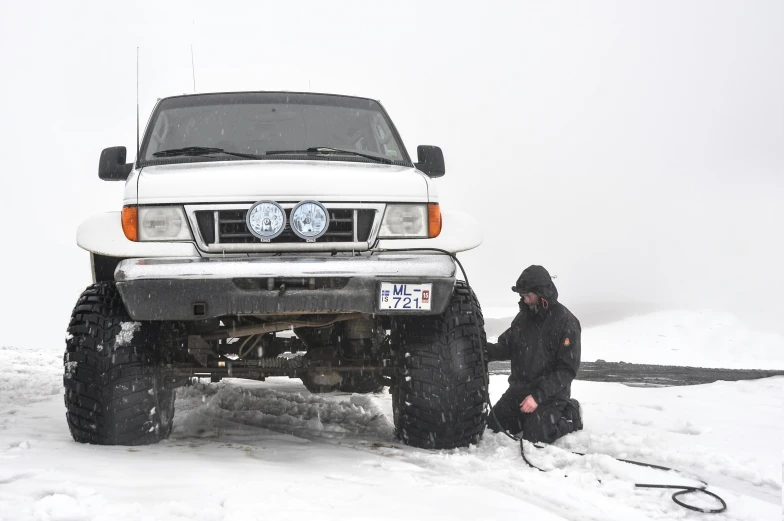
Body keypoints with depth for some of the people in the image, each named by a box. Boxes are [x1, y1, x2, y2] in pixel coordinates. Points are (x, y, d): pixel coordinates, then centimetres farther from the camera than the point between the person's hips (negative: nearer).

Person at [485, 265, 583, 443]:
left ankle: (570, 417, 10)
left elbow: (568, 369, -19)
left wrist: (538, 396, -26)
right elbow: (506, 347, 9)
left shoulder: (565, 322, -17)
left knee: (534, 439, -16)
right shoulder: (523, 317, 4)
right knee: (493, 428, 7)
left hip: (549, 394, -7)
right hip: (518, 389, 7)